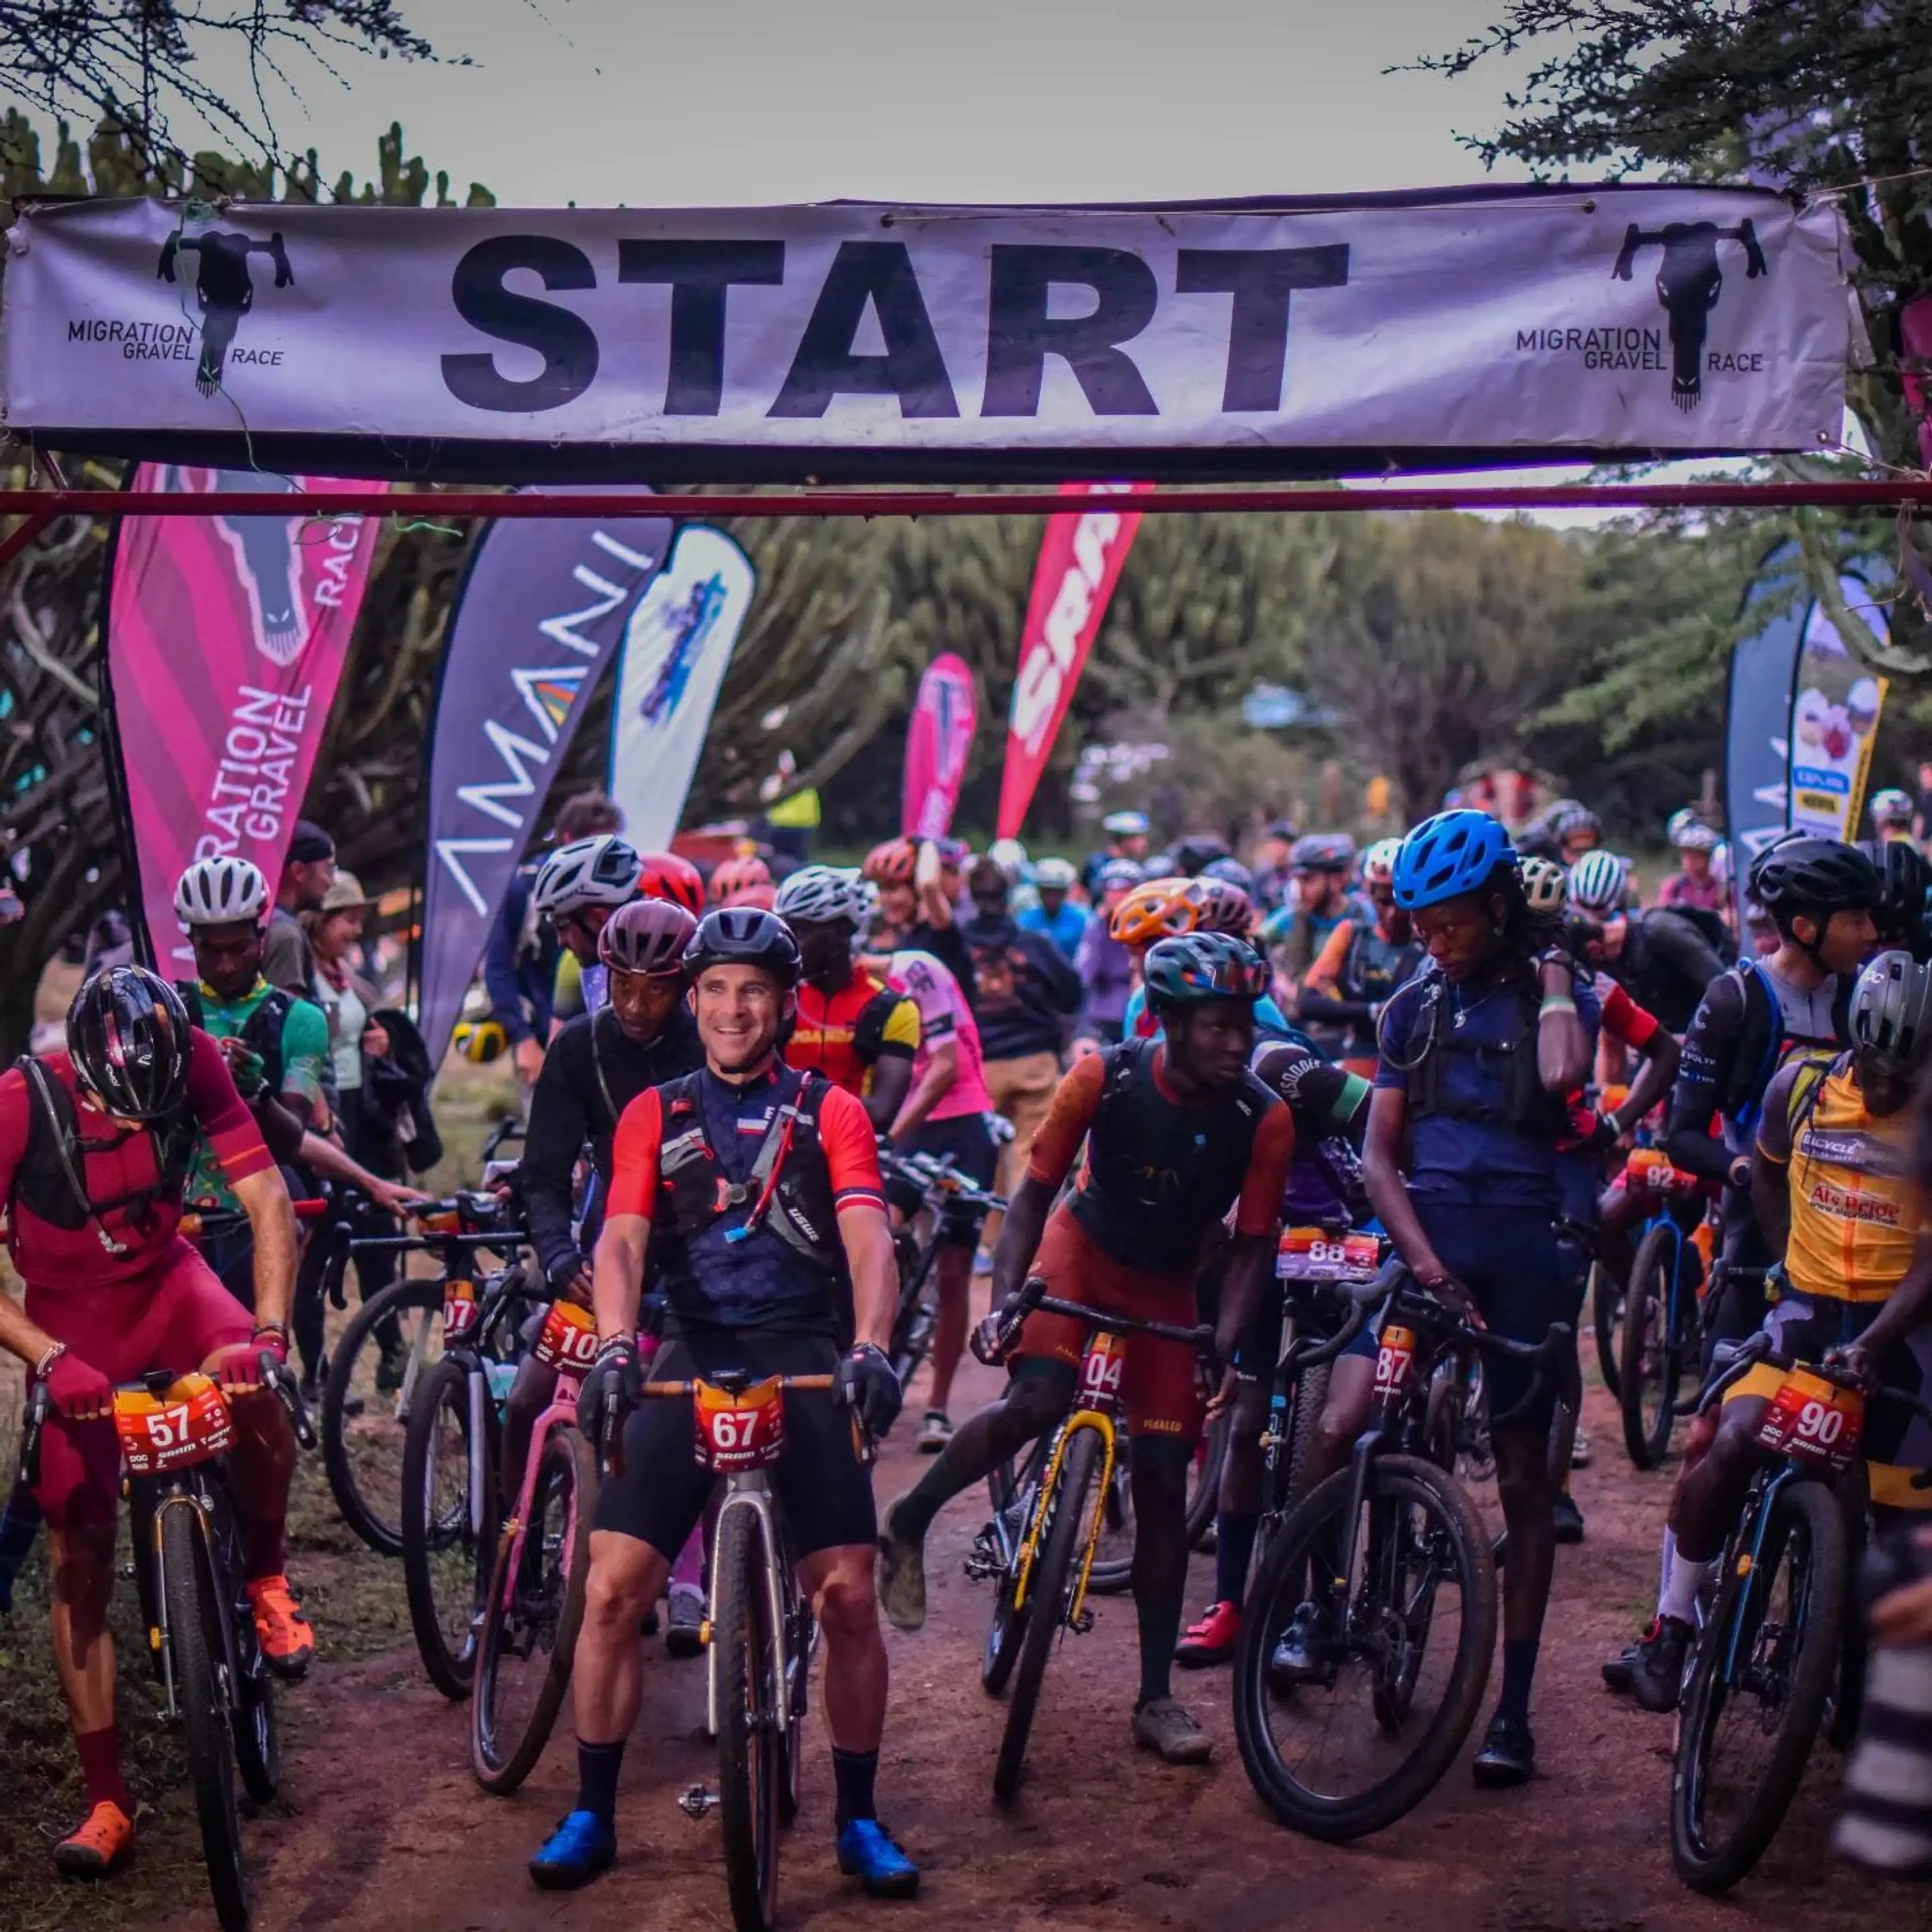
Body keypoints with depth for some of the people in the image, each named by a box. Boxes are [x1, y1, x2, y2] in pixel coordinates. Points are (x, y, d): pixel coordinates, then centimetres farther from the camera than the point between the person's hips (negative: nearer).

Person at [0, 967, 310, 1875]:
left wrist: (268, 1331, -36)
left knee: (255, 1401, -32)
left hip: (168, 1282, 1)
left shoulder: (194, 1062, -23)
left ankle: (266, 1579, -2)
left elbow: (268, 1199, -22)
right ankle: (106, 1801, 9)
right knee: (80, 1560, -1)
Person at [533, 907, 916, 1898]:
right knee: (612, 1589, -9)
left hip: (807, 1359, -1)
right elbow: (622, 1240, -5)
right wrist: (613, 1348, -25)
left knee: (849, 1596, -7)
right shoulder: (654, 1116, 8)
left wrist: (871, 1348, -27)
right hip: (691, 1357, 1)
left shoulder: (831, 1113, 5)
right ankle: (592, 1813, 7)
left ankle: (858, 1818, 10)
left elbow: (868, 1241, -8)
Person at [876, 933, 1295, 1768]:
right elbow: (1034, 1194, -19)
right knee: (1036, 1402, -31)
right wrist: (1003, 1298, -32)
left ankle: (1157, 1698, 6)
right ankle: (908, 1523, -6)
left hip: (1166, 1287, 2)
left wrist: (1226, 1346, -29)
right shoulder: (1104, 1078, -25)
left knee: (1163, 1484, -3)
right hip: (1081, 1251, -1)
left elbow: (1252, 1246, -15)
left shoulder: (1264, 1120, -23)